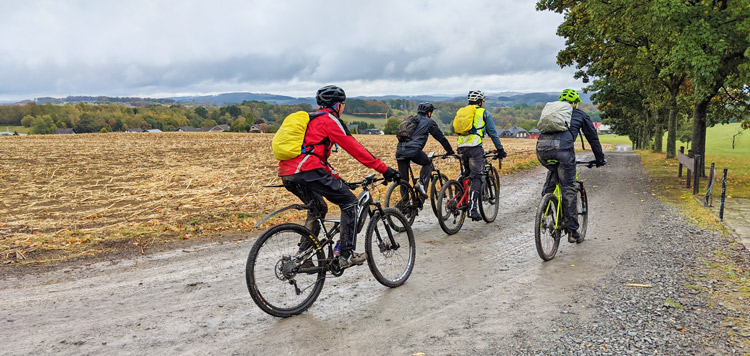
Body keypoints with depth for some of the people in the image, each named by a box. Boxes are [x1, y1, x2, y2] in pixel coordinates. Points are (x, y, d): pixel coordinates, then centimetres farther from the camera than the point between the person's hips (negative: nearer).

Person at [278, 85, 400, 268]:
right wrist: (385, 170, -1)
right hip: (308, 171, -9)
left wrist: (336, 178, 34)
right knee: (349, 202, 1)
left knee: (318, 209, 26)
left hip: (288, 175, 9)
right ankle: (347, 255, -1)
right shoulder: (329, 120, 1)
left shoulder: (312, 120, 29)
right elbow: (354, 148, -3)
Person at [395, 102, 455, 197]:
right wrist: (450, 152, 25)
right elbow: (441, 137, 16)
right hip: (413, 150, -5)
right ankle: (422, 183, 0)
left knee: (403, 178, 12)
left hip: (399, 150, 5)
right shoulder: (429, 122, 12)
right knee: (428, 164, 20)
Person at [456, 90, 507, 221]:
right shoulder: (484, 113, 9)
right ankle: (473, 209, -15)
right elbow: (493, 133, 7)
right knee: (476, 177, -6)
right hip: (475, 147, -5)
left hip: (461, 147, 5)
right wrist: (500, 150, 14)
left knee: (467, 174, 21)